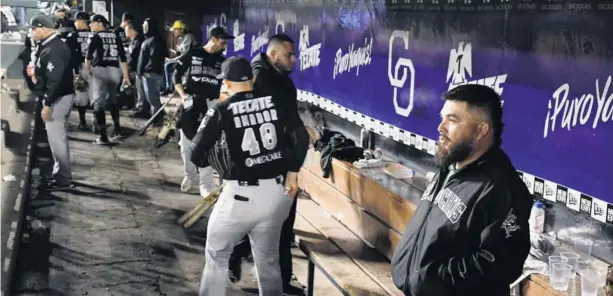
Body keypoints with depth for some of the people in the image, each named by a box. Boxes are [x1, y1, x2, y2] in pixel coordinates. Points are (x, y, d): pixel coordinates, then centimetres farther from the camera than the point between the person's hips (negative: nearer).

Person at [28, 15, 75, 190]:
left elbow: (55, 80, -25)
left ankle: (63, 178, 4)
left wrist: (47, 104, -23)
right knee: (57, 136, 18)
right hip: (57, 96, 10)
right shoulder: (49, 46, 11)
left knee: (56, 137, -4)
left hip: (58, 98, -10)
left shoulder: (54, 50, -22)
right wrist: (37, 73, 6)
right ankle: (60, 172, 29)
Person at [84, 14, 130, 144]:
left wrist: (87, 70, 6)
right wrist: (126, 76, 13)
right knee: (112, 100, 24)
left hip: (100, 70, -5)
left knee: (98, 103, 0)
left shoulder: (95, 36, 0)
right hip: (114, 70, 5)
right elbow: (123, 57, 11)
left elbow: (89, 56, -7)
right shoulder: (115, 36, 13)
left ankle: (103, 137, -4)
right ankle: (117, 130, 18)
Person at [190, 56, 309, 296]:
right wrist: (292, 172, 8)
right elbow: (301, 138, -1)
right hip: (277, 191, 4)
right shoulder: (275, 103, 3)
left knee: (217, 254, 17)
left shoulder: (221, 111, -6)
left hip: (241, 194, -4)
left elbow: (196, 155, -6)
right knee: (268, 257, 20)